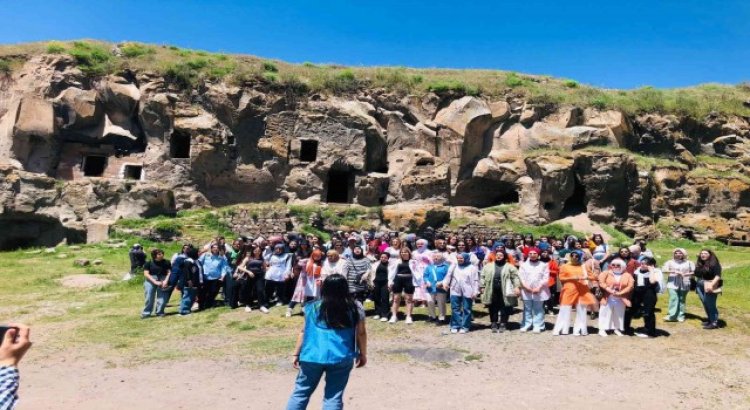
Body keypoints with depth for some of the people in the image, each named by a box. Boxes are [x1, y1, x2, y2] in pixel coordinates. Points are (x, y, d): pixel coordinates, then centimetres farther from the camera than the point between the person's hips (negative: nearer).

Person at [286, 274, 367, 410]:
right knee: (333, 397, 8)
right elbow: (361, 333, 6)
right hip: (341, 358, -1)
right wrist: (363, 354, 18)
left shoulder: (313, 307, 3)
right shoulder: (355, 308, 1)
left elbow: (304, 332, 7)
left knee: (301, 392, 15)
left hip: (313, 356, 1)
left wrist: (296, 354, 16)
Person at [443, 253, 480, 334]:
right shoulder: (454, 266, 12)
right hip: (455, 291, 3)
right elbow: (449, 275, 14)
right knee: (455, 309, 5)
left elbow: (475, 280, -4)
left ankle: (465, 326, 12)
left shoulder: (472, 267, -1)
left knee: (466, 310, 3)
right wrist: (445, 283, -2)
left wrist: (475, 291, -9)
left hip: (467, 292, -3)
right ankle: (455, 326, 14)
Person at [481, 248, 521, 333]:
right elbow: (483, 277, 9)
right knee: (493, 309, 8)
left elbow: (515, 277, -4)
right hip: (492, 292, 2)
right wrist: (482, 287, 5)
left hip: (504, 293, -2)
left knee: (504, 310, 6)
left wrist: (517, 287, -14)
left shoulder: (509, 266, 2)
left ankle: (503, 324, 20)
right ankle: (493, 324, 20)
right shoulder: (488, 266, 8)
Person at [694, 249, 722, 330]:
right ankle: (710, 320, 25)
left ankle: (714, 323, 3)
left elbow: (718, 276, -19)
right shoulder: (699, 264, 10)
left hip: (710, 287, -7)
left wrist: (712, 284, -26)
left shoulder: (714, 264, -10)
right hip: (700, 287, 7)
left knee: (710, 305, -4)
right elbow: (697, 275, 17)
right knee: (705, 304, 13)